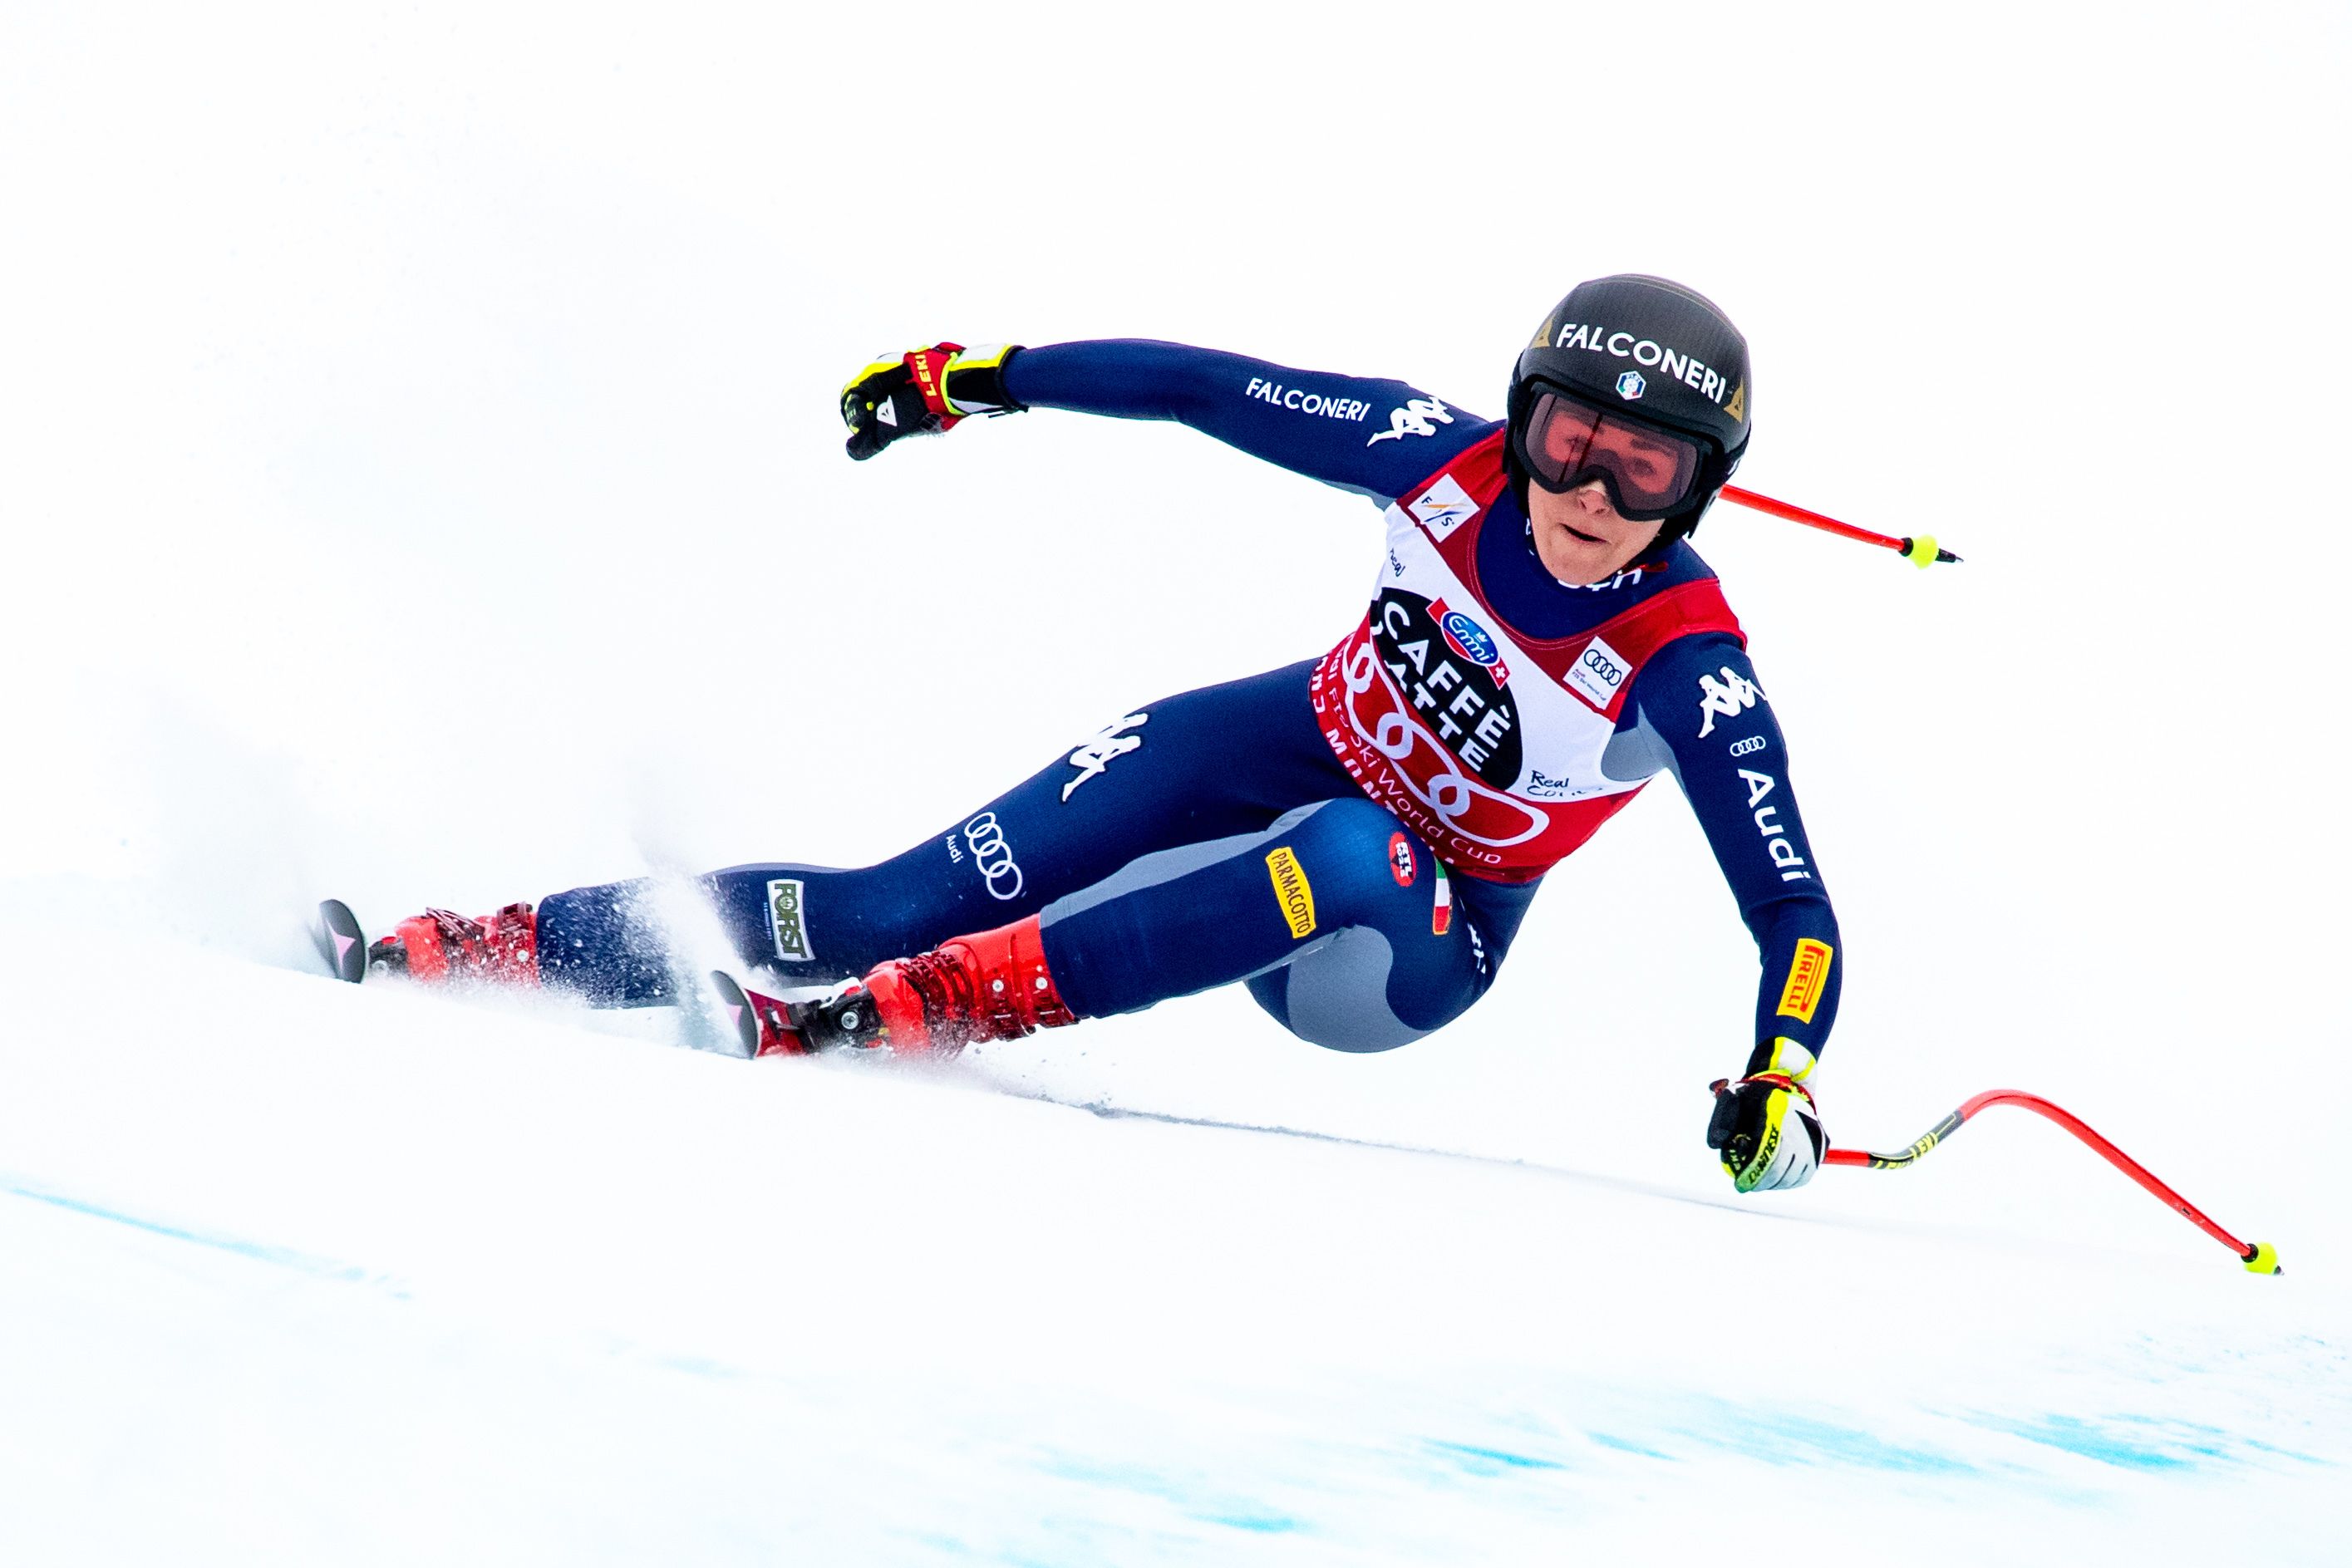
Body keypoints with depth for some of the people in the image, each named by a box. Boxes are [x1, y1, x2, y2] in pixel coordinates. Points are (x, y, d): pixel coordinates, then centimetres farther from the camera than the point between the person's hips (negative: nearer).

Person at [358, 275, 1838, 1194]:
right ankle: (431, 956, -3)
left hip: (1409, 942, -3)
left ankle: (893, 1016, -37)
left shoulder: (1688, 668, -28)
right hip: (1286, 747, 3)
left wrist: (1780, 1076, -46)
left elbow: (1796, 908, -28)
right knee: (903, 904, -9)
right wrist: (976, 375, -2)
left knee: (1347, 863, -40)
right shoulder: (1448, 459, -19)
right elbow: (1203, 385, -6)